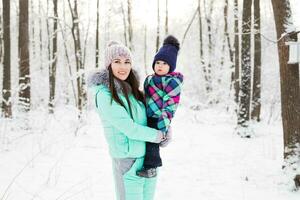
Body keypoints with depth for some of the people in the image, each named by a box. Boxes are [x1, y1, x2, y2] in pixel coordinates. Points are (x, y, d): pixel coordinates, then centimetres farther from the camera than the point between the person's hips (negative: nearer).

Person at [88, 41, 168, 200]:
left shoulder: (132, 90, 9)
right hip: (128, 161, -7)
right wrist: (158, 136, -7)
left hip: (150, 158, 7)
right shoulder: (105, 94, -13)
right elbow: (128, 128, -17)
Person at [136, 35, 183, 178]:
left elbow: (170, 103, -15)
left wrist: (165, 120, -23)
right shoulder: (150, 79, 19)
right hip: (147, 117, 9)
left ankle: (150, 166, -4)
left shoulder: (172, 81, -9)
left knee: (151, 141, -15)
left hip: (158, 119, -9)